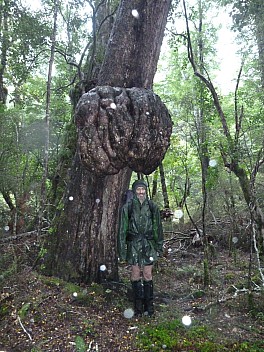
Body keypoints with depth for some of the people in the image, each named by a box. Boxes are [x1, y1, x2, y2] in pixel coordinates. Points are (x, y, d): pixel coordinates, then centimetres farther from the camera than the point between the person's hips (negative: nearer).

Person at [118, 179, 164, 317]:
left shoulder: (152, 206, 2)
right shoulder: (127, 207, -2)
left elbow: (158, 227, 8)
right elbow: (122, 229, 0)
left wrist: (159, 246, 7)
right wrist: (122, 250, -2)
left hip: (149, 245, 1)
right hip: (133, 245, 0)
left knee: (147, 276, 5)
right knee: (135, 276, 7)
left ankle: (149, 307, 19)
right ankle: (138, 307, 21)